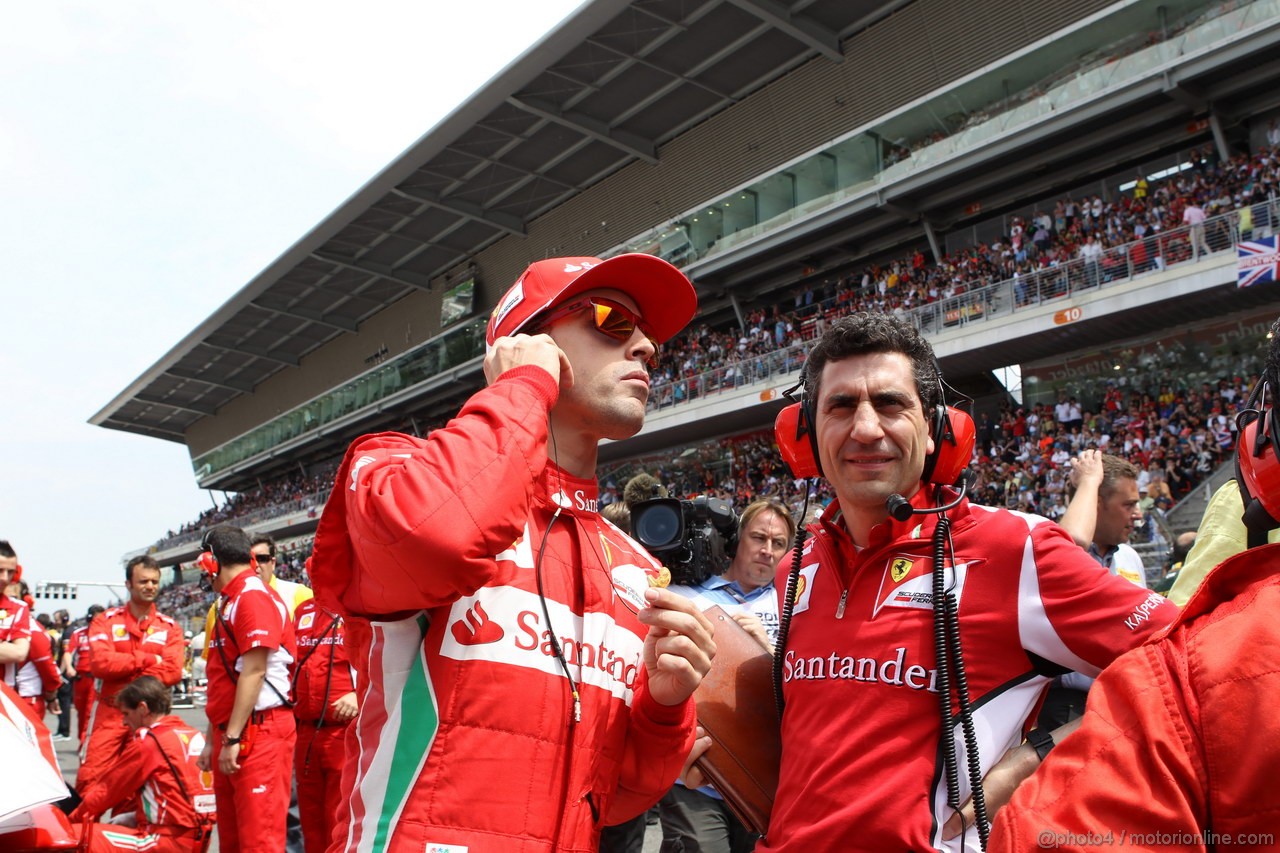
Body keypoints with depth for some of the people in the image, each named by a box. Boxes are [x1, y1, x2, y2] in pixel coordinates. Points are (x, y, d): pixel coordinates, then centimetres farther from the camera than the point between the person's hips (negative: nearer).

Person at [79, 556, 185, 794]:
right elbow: (102, 662, -12)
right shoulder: (106, 620, 3)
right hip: (109, 714, -1)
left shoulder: (169, 627, 5)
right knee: (90, 779, -5)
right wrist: (149, 659, -10)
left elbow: (172, 671, -8)